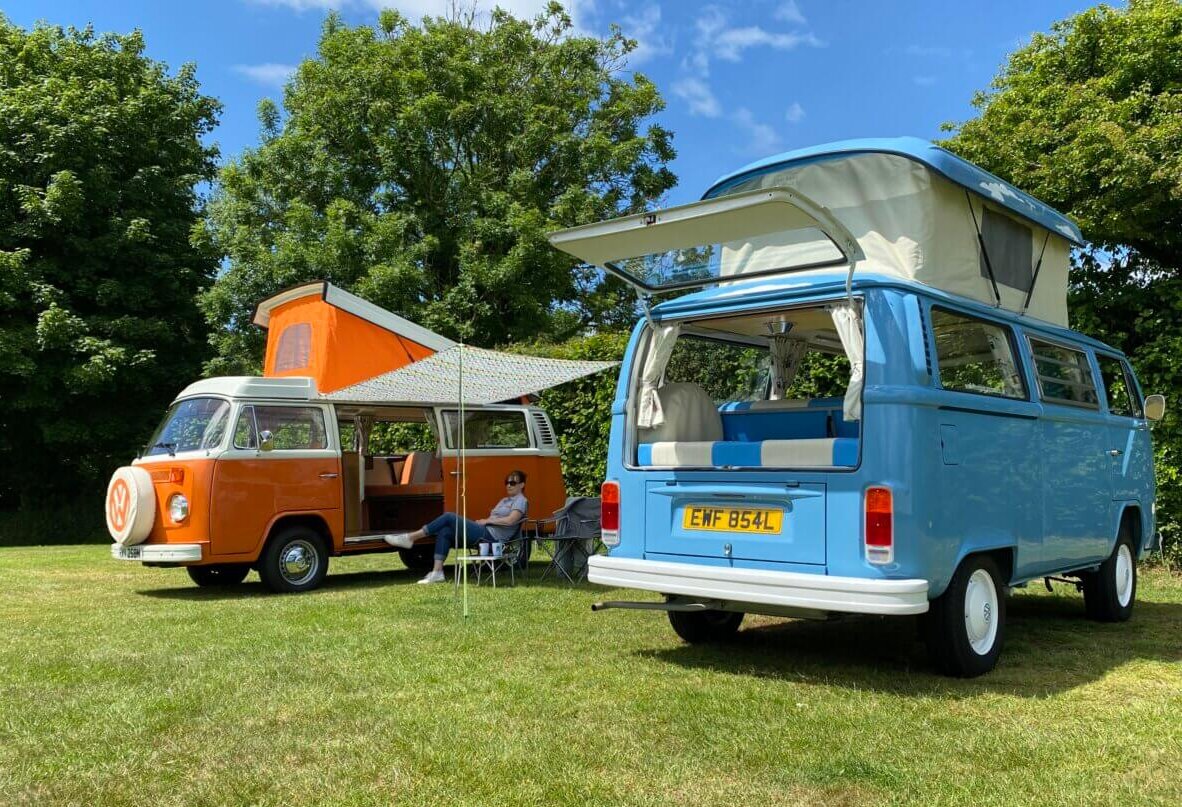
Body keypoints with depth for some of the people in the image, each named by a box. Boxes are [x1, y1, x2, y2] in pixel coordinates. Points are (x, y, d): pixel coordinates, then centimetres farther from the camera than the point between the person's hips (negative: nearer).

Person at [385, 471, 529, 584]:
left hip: (492, 536, -10)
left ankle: (410, 538, -11)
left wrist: (488, 520, -9)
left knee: (449, 517, -15)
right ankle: (437, 572, -11)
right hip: (484, 532, 10)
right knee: (445, 532, -7)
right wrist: (484, 521, 2)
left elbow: (510, 520, -18)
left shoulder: (521, 501, -3)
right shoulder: (505, 500, 27)